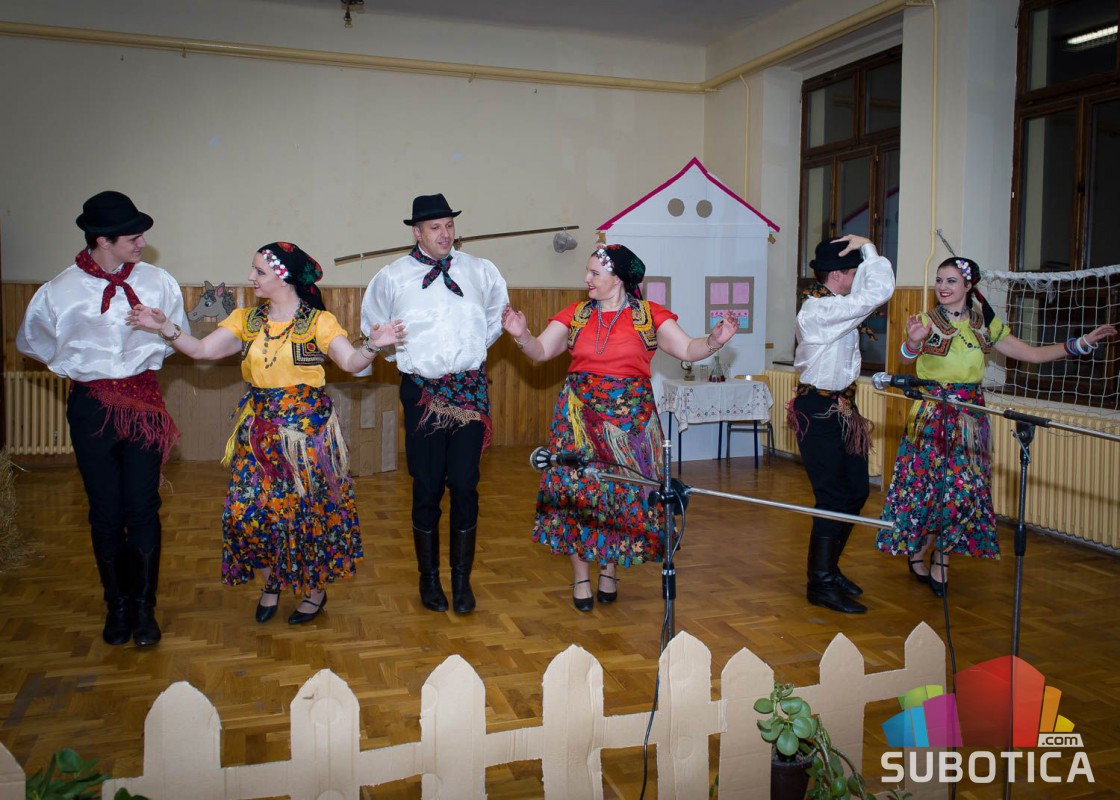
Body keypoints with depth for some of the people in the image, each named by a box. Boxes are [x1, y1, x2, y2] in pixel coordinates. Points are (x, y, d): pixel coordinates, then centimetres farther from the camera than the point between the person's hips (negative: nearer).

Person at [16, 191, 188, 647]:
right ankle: (116, 606, 26)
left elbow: (179, 335, 12)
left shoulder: (158, 282, -5)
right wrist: (81, 365, 10)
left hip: (144, 402, 0)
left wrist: (144, 357, 5)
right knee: (106, 511, 8)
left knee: (143, 507, 3)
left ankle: (144, 606, 19)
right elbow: (30, 341, 13)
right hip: (91, 406, 0)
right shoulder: (59, 292, -6)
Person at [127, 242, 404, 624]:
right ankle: (271, 582, 29)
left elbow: (351, 362, -17)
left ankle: (315, 589, 28)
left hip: (307, 429, -4)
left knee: (308, 510, 4)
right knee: (247, 510, 2)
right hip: (258, 431, 4)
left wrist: (373, 344, -37)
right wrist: (166, 328, -11)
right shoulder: (246, 320, 6)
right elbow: (202, 350, 2)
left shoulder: (319, 321, -7)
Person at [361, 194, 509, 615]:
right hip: (422, 392, -1)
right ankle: (429, 579, 21)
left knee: (465, 485, 2)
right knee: (427, 488, 4)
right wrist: (400, 353, 8)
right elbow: (373, 327, 15)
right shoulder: (392, 277, 1)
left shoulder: (480, 272, 5)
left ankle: (462, 579, 16)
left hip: (470, 390, 1)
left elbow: (498, 314, 22)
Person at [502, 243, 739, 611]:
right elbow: (540, 351, 0)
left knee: (623, 491, 5)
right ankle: (580, 576, 16)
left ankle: (609, 571, 25)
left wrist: (714, 340, -22)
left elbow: (687, 350, -3)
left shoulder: (649, 314, 1)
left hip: (630, 415, -1)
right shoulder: (575, 314, 5)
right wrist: (522, 335, -20)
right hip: (580, 413, 1)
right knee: (577, 488, 0)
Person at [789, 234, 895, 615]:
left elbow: (869, 288, 27)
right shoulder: (820, 310, -21)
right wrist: (868, 247, -12)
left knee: (856, 491, 15)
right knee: (834, 497, -5)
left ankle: (828, 568, 29)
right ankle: (820, 584, 7)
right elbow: (879, 291, -24)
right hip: (819, 412, -11)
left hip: (840, 409, 11)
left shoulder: (831, 306, 11)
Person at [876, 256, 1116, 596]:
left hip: (969, 418, 3)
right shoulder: (927, 322, -5)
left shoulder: (985, 325, 7)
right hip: (932, 416, -3)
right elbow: (906, 357, -24)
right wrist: (913, 342, -46)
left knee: (963, 487, 3)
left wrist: (1082, 343, 4)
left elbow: (1032, 354, 11)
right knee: (926, 485, -2)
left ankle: (941, 557, 19)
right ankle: (916, 552, 20)